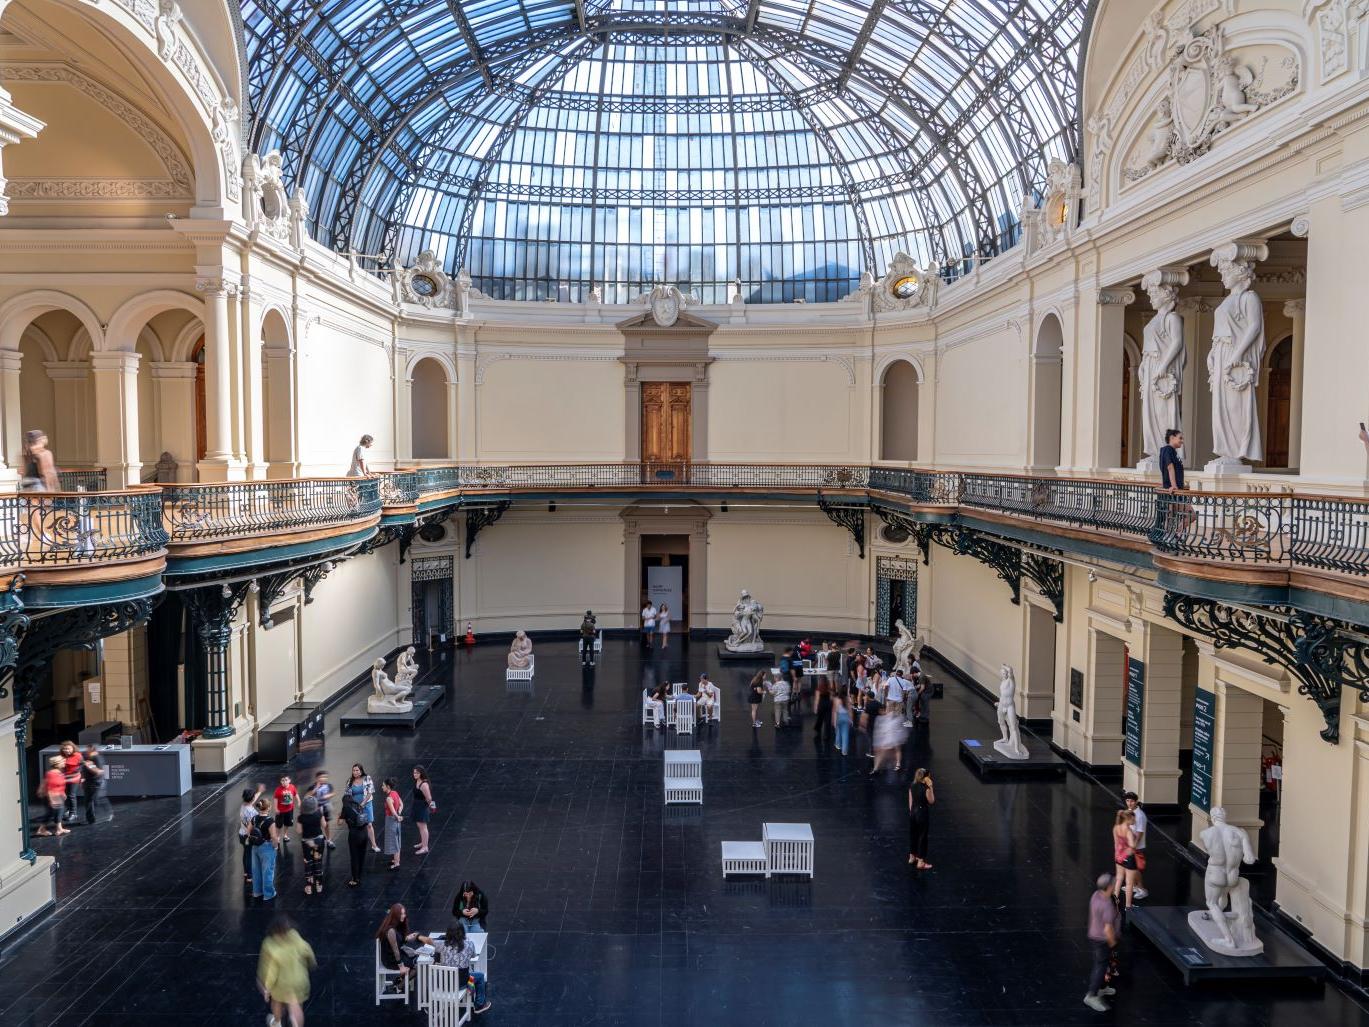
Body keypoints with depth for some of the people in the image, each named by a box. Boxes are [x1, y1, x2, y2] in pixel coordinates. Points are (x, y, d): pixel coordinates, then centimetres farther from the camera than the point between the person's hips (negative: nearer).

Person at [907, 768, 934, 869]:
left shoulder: (912, 786, -2)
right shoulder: (926, 788, -21)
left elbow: (910, 801, 6)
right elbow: (931, 801, -9)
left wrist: (911, 812, 17)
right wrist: (931, 787, -12)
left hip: (913, 812, 7)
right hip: (923, 813, -7)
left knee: (912, 834, 19)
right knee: (922, 837, 4)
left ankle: (912, 857, 34)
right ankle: (920, 862, 10)